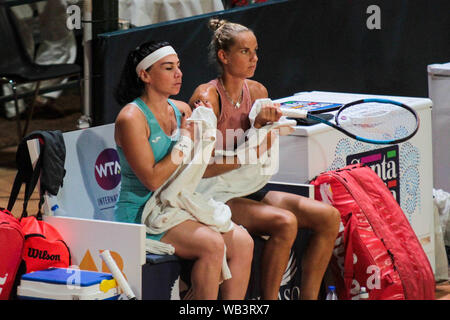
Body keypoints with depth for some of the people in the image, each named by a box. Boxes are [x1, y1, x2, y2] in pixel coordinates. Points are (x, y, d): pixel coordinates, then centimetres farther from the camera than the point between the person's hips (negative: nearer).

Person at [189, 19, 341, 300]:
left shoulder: (257, 92, 8)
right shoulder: (208, 97, -13)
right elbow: (206, 169, -16)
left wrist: (263, 126, -11)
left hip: (252, 192, 7)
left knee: (329, 216, -9)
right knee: (285, 222, -31)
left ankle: (308, 297, -3)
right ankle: (269, 300, -18)